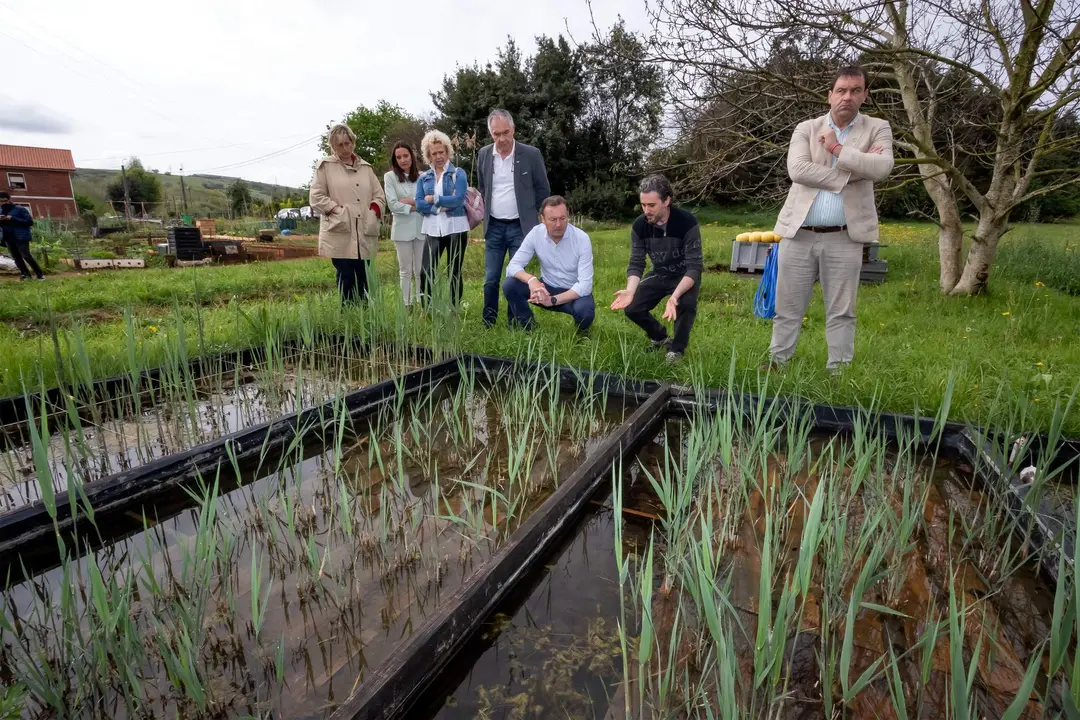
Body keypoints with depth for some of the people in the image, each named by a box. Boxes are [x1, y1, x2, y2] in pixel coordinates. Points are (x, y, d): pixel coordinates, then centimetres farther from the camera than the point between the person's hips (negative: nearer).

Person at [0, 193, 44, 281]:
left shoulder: (20, 209, -2)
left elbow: (30, 221, -9)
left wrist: (13, 219, -15)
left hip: (21, 237, -6)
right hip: (8, 239, 6)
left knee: (26, 256, -9)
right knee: (16, 258, 7)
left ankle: (40, 274, -2)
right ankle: (25, 274, 13)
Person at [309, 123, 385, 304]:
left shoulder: (365, 167, 16)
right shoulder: (325, 166, 5)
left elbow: (379, 196, 16)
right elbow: (316, 197, 0)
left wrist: (373, 213, -2)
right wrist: (337, 210, -12)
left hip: (364, 234, 3)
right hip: (340, 234, -3)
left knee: (364, 279, 5)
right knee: (346, 278, -3)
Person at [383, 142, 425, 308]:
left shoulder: (422, 176, 5)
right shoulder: (390, 176, 1)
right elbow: (392, 205, -8)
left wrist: (411, 200, -12)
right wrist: (416, 207, -10)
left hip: (421, 228, 1)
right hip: (402, 229, -1)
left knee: (420, 270, 7)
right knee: (405, 271, 6)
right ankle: (407, 305, 12)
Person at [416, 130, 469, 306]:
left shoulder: (458, 173, 3)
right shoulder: (423, 177, 10)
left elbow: (458, 200, -12)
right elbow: (419, 205, -2)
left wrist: (433, 199, -6)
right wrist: (443, 205, -12)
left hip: (455, 228, -2)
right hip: (432, 230, 2)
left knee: (454, 273, 6)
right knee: (426, 273, -3)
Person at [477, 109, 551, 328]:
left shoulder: (531, 154, -7)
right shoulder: (484, 154, 3)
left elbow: (543, 190, 3)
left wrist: (530, 217, 6)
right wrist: (489, 211, 16)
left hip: (520, 227, -3)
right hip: (494, 227, 3)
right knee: (490, 280, 7)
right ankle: (488, 323, 20)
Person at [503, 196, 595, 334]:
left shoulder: (582, 238, -21)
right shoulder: (535, 233, -14)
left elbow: (585, 285, -24)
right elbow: (513, 266, -15)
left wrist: (553, 300, -34)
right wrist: (531, 279, -38)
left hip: (574, 292, -3)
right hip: (547, 288, 3)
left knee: (584, 311, -37)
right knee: (509, 285, -19)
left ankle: (581, 332, 2)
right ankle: (529, 327, 2)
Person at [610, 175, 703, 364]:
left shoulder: (687, 222, -29)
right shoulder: (639, 226, -17)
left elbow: (694, 267, -31)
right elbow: (636, 264, -14)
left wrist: (675, 296, -47)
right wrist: (630, 290, -35)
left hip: (686, 275, -4)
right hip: (659, 274, 4)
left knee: (686, 304, -34)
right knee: (632, 308, -11)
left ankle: (677, 348, -6)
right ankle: (660, 338, 18)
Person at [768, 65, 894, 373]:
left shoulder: (877, 129, 9)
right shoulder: (806, 128, 8)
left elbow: (882, 168, -10)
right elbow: (797, 170, -10)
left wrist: (837, 148, -9)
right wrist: (851, 173, -10)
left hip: (844, 238, 0)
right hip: (798, 234, 0)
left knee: (841, 313, 6)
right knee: (787, 309, 6)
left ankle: (839, 372, 15)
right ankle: (776, 364, 18)